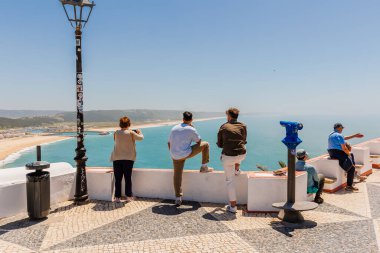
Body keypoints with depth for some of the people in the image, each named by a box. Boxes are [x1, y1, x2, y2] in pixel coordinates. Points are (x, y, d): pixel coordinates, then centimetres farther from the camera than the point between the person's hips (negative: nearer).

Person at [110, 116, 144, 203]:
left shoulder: (116, 133, -1)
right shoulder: (131, 133, -9)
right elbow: (141, 137, 0)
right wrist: (139, 132, 22)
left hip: (117, 158, 2)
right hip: (128, 159, -2)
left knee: (118, 179, 7)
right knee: (128, 178, 9)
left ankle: (117, 197, 10)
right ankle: (129, 196, 15)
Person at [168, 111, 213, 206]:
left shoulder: (174, 128, 10)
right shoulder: (191, 129, -9)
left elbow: (169, 143, 17)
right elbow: (199, 142, 4)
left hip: (175, 156, 5)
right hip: (186, 154, -5)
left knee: (177, 175, 16)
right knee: (205, 144, 10)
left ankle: (178, 198, 19)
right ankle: (204, 167, 20)